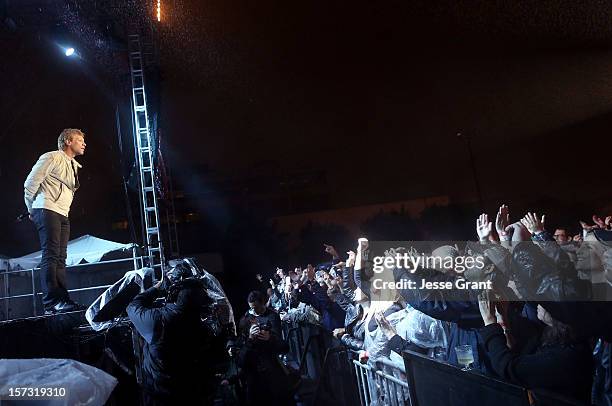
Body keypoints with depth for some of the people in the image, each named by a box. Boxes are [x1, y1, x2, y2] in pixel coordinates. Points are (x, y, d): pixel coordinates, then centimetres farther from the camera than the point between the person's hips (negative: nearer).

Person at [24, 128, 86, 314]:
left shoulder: (74, 166, 23)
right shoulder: (52, 157, -2)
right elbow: (30, 183, -5)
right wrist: (32, 210, 2)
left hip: (62, 215, 8)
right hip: (47, 210, -8)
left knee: (60, 258, 4)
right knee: (51, 255, -15)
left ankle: (63, 301, 3)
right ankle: (52, 302, -18)